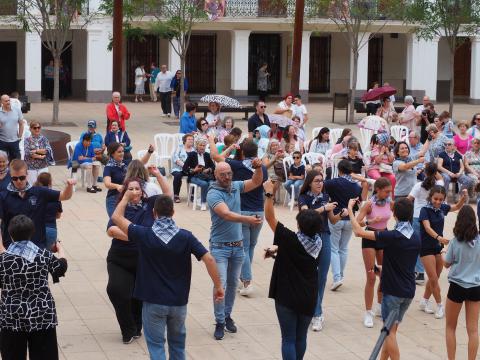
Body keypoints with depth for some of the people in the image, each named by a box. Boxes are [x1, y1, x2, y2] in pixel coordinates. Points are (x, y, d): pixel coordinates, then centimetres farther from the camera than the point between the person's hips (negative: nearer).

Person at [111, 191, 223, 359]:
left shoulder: (144, 235, -10)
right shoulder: (185, 237, -8)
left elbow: (116, 217, 1)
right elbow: (208, 259, -14)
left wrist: (126, 197, 16)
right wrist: (218, 286, -5)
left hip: (153, 302, -2)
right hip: (178, 301, 2)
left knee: (156, 344, 5)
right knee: (177, 342, 22)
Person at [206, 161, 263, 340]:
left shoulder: (235, 186, 3)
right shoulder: (213, 194, -16)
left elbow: (256, 182, 14)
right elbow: (226, 214, -30)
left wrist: (258, 168, -8)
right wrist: (247, 219, -44)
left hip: (237, 246, 6)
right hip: (220, 246, -6)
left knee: (232, 283, 14)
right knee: (221, 284, -9)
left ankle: (227, 315, 28)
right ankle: (220, 322, 0)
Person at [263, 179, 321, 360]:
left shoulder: (291, 239, -18)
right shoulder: (318, 242, -2)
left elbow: (270, 217, -16)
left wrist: (269, 193, -13)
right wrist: (278, 249, 11)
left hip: (287, 296, -5)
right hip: (308, 298, 5)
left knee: (289, 339, 0)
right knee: (301, 337, 17)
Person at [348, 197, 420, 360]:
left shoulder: (392, 236, -19)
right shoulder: (416, 238, 3)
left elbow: (359, 232, -20)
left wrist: (350, 209, -9)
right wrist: (383, 271, 25)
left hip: (393, 290, -6)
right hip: (409, 291, 6)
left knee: (390, 331, 1)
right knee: (391, 328, 17)